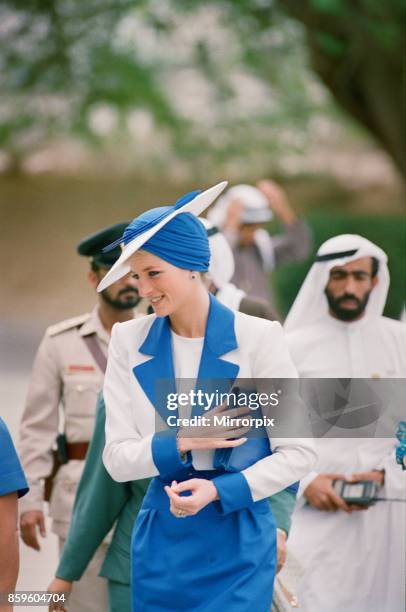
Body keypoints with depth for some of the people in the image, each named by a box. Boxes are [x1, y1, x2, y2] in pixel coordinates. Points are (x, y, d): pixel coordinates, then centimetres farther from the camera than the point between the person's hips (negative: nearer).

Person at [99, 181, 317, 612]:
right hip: (160, 543, 3)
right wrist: (181, 442, -16)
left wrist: (218, 490, -16)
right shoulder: (129, 342, 1)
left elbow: (298, 453, -5)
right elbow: (117, 459, 1)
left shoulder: (256, 337, -8)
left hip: (239, 545, -3)